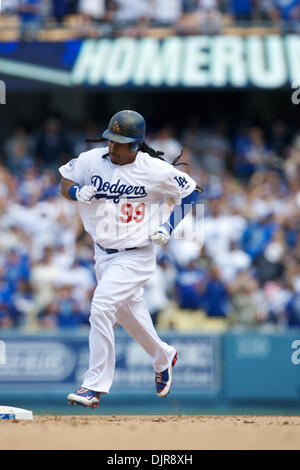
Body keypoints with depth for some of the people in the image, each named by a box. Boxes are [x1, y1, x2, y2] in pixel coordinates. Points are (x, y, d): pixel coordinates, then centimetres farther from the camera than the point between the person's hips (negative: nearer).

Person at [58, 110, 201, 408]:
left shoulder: (156, 170, -15)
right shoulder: (92, 160, -5)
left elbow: (189, 190, 0)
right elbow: (65, 183, 8)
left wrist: (168, 225, -11)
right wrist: (77, 192, -16)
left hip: (135, 257, -6)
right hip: (103, 253, 6)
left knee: (101, 309, -20)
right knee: (128, 312, 21)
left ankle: (94, 386, -16)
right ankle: (163, 357, 49)